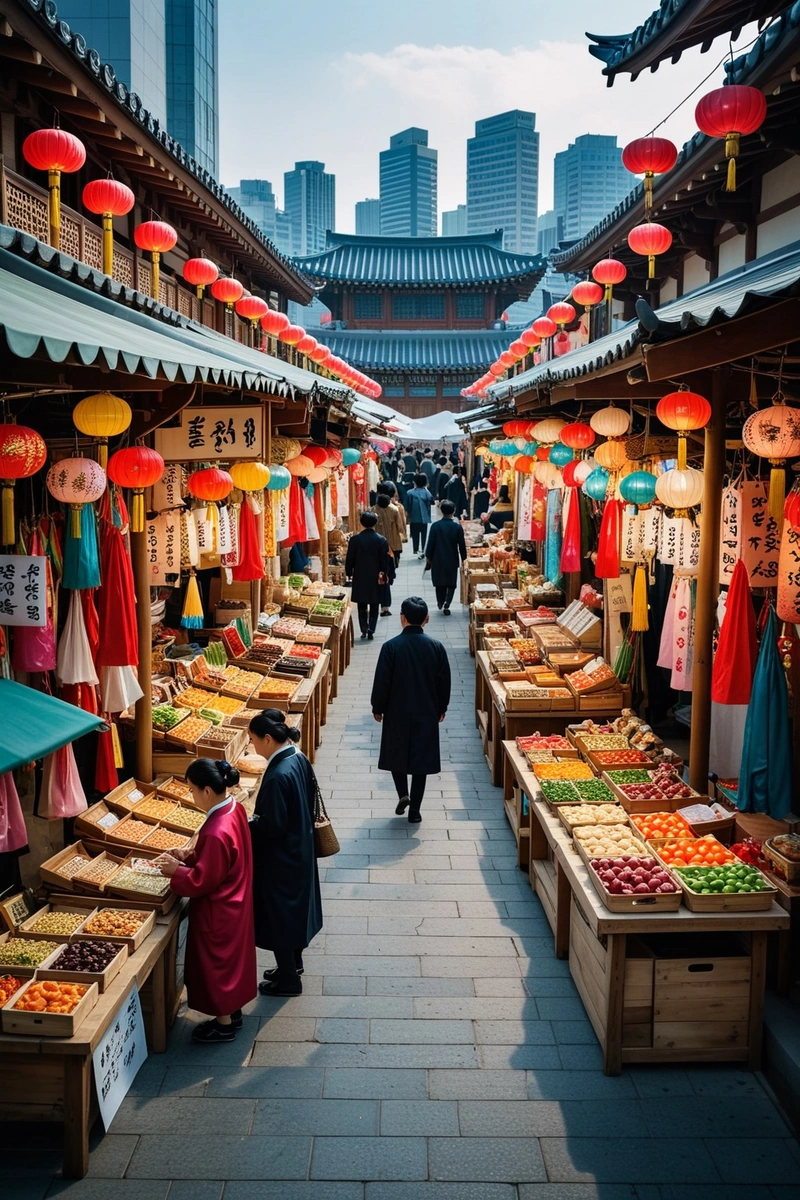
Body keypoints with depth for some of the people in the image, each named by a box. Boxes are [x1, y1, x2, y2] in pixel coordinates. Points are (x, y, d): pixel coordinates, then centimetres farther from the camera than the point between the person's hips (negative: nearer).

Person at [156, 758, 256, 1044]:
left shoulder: (216, 833, -35)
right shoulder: (235, 809, -7)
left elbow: (202, 881, -24)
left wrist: (176, 871, -10)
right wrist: (192, 856, 3)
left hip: (217, 912, -9)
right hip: (234, 904, 9)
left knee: (216, 964, 12)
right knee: (230, 958, 24)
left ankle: (224, 1024, 30)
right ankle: (233, 1011, 41)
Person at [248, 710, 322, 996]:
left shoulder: (278, 776, -30)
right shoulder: (298, 759, -3)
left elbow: (272, 826, -26)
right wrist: (256, 817, 10)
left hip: (280, 858, -9)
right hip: (300, 849, 9)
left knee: (278, 915, 9)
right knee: (293, 907, 24)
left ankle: (288, 979, 24)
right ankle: (293, 962, 43)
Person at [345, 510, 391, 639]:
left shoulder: (354, 540, -7)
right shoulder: (382, 540, -7)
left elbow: (349, 560, -3)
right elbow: (385, 561, -5)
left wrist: (349, 573, 11)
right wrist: (384, 574, 7)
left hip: (360, 578, 0)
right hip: (376, 578, 0)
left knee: (362, 607, 10)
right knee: (374, 607, 8)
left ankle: (364, 631, 7)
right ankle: (371, 632, 4)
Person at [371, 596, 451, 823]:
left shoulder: (391, 647, -14)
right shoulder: (436, 647, -7)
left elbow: (382, 681, -10)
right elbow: (444, 681, 0)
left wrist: (378, 708, 5)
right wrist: (442, 708, 15)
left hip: (397, 712, -1)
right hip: (427, 713, 1)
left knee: (396, 754, 19)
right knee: (421, 758, 10)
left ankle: (403, 794, 3)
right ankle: (414, 810, 12)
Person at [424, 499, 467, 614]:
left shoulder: (435, 526, -10)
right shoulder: (458, 527, -9)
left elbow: (430, 544, -7)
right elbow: (462, 545, -4)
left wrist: (428, 559, 4)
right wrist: (463, 559, 8)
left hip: (438, 560, 0)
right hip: (452, 560, 0)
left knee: (439, 583, 17)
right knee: (451, 583, 8)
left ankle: (440, 603, 27)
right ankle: (446, 604, -8)